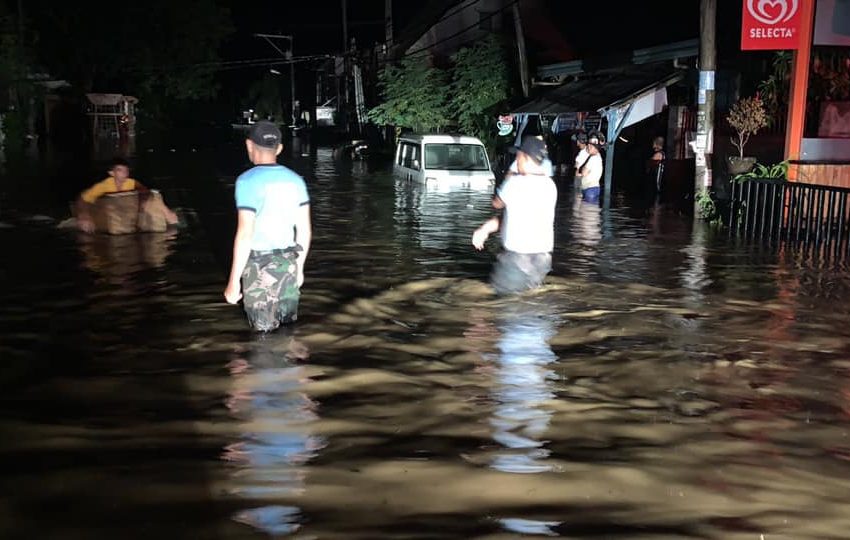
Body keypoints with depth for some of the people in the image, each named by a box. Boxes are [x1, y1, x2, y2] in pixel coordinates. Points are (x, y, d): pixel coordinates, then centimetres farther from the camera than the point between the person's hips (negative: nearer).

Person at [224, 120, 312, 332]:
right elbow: (305, 230, 9)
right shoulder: (295, 180, 5)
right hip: (288, 263, 6)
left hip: (260, 267, -6)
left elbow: (245, 234, -19)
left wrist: (234, 281, -14)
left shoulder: (248, 181, -14)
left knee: (265, 333, 5)